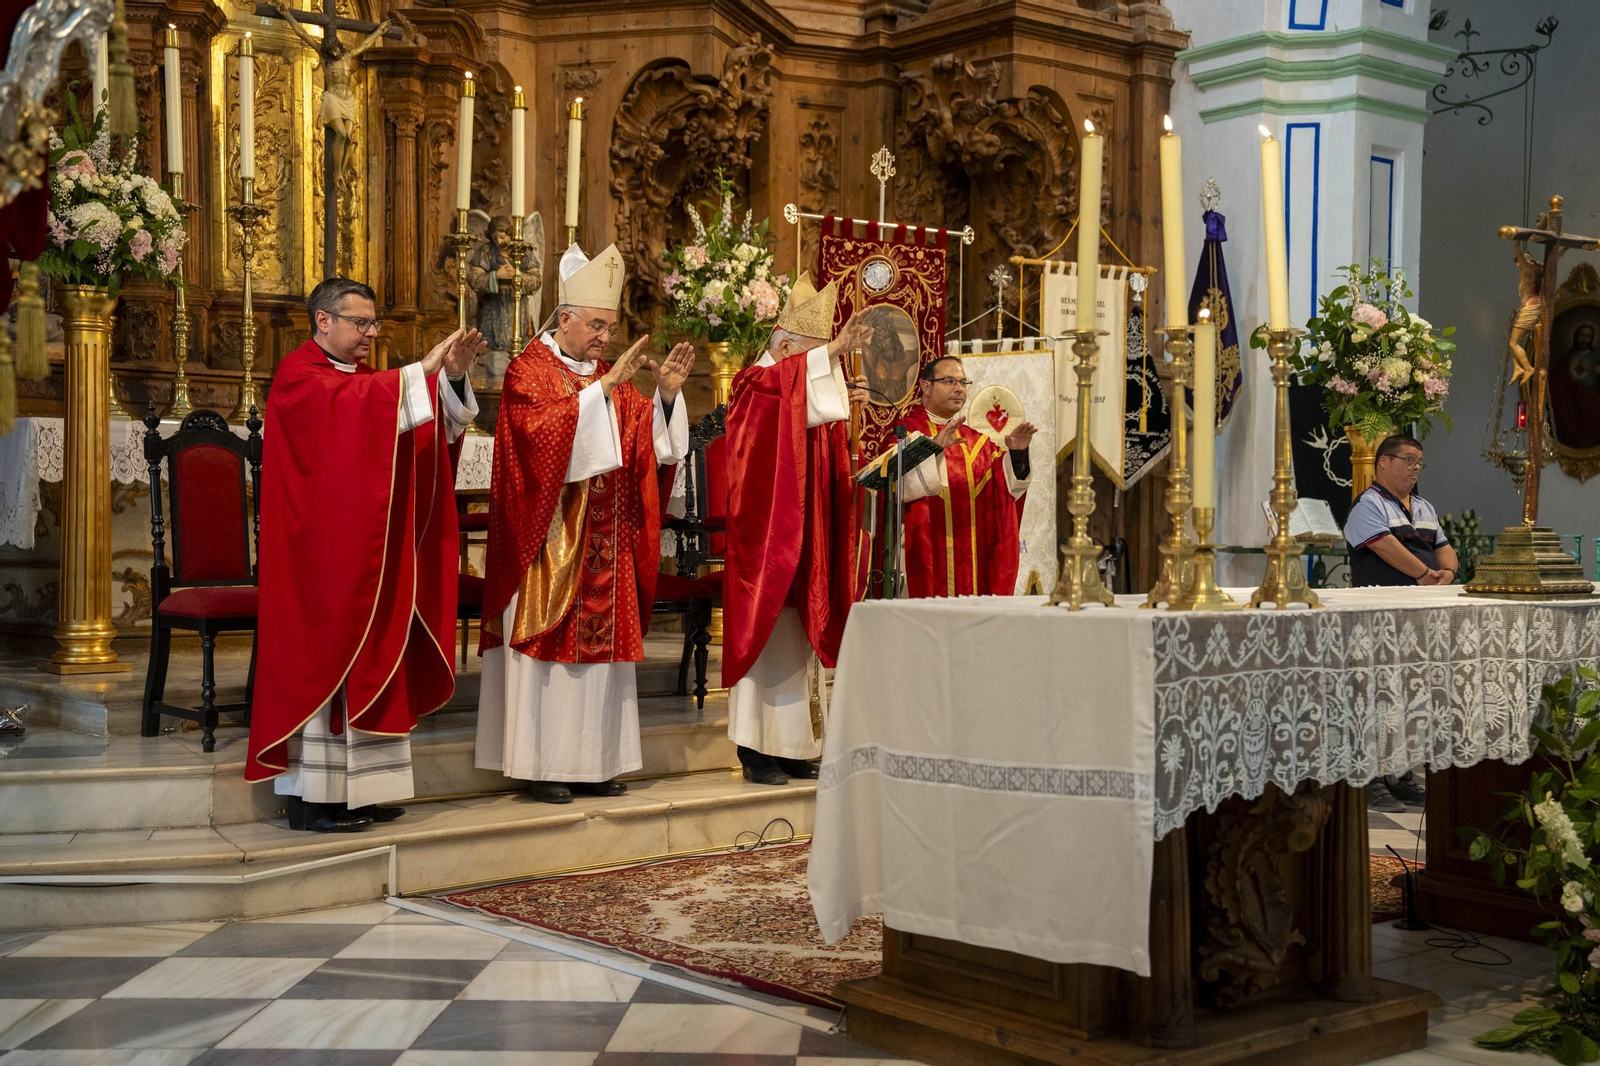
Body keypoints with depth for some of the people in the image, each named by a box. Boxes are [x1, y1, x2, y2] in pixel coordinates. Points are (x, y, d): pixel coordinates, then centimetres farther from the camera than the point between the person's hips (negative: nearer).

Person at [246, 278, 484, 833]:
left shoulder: (364, 379, 18)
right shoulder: (299, 376, -8)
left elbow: (436, 425, 8)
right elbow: (350, 405, -29)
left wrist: (451, 376, -9)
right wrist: (422, 370, -29)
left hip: (369, 552, 9)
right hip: (323, 553, -9)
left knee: (366, 660, 8)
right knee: (323, 657, -7)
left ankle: (354, 787, 13)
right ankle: (312, 797, -2)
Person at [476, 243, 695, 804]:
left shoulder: (610, 377, 15)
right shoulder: (529, 371, -4)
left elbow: (648, 442, 6)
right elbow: (544, 429, -22)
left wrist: (665, 394, -9)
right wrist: (604, 388, -26)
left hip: (604, 542, 6)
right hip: (549, 539, -6)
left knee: (599, 638, 6)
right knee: (547, 640, -4)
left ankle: (591, 760, 12)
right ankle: (541, 764, 1)